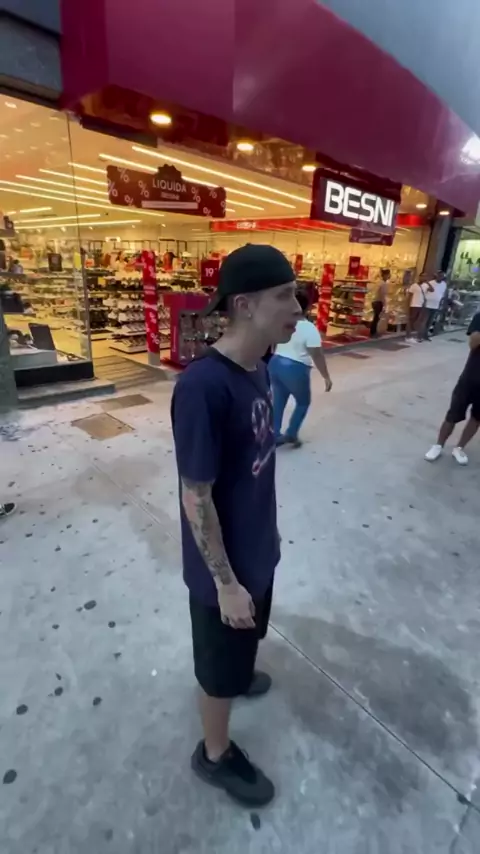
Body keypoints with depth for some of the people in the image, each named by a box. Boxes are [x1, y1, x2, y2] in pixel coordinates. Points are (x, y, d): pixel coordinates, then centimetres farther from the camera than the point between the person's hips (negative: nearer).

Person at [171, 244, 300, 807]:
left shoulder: (257, 368, -4)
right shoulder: (203, 387, -31)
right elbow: (196, 498, -24)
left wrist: (266, 532, 16)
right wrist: (226, 582, -15)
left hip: (258, 545, 8)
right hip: (224, 561, -7)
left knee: (243, 644, 33)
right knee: (221, 662, 19)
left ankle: (235, 673, 65)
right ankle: (214, 754, 48)